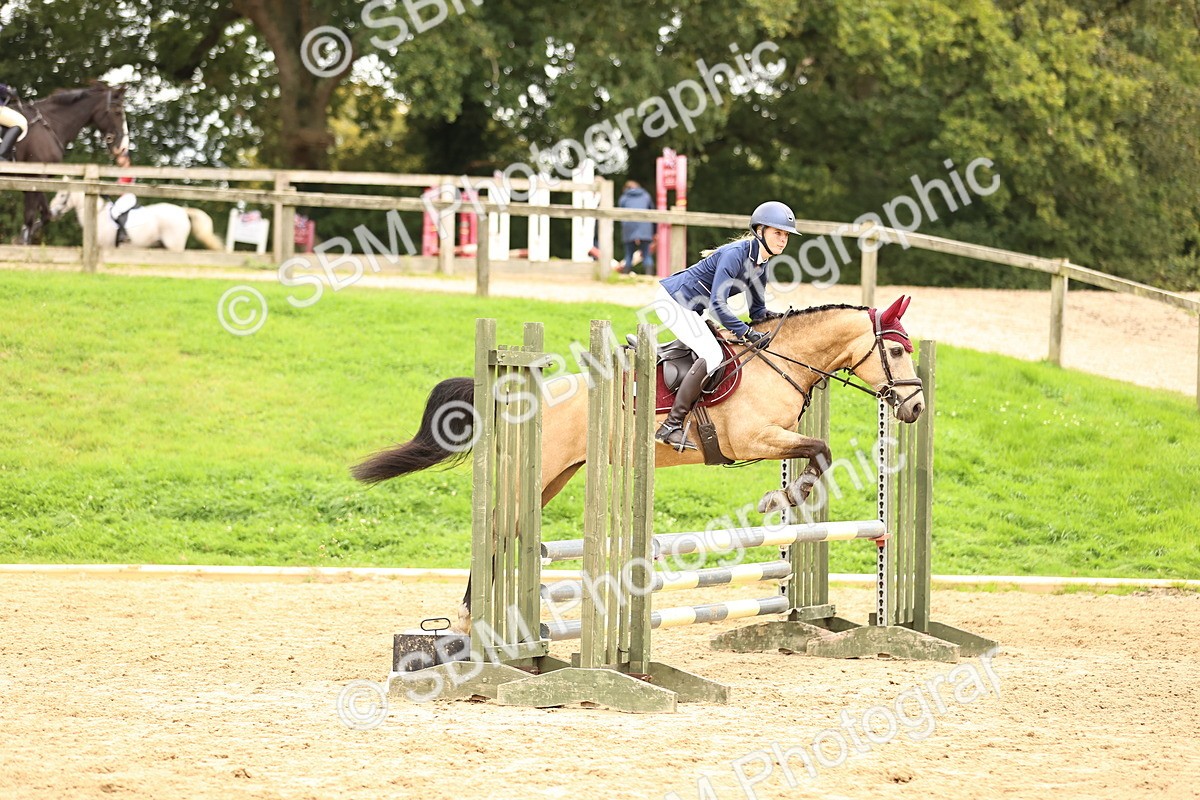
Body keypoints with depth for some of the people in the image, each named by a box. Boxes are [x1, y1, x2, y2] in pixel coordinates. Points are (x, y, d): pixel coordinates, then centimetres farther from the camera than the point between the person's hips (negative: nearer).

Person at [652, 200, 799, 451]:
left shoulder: (761, 264, 5)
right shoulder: (736, 254, -24)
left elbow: (757, 310, 15)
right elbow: (717, 304, -29)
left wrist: (775, 317, -4)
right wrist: (747, 333, -27)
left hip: (688, 308, 10)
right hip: (672, 299, -10)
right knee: (711, 354, -22)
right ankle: (671, 426, -24)